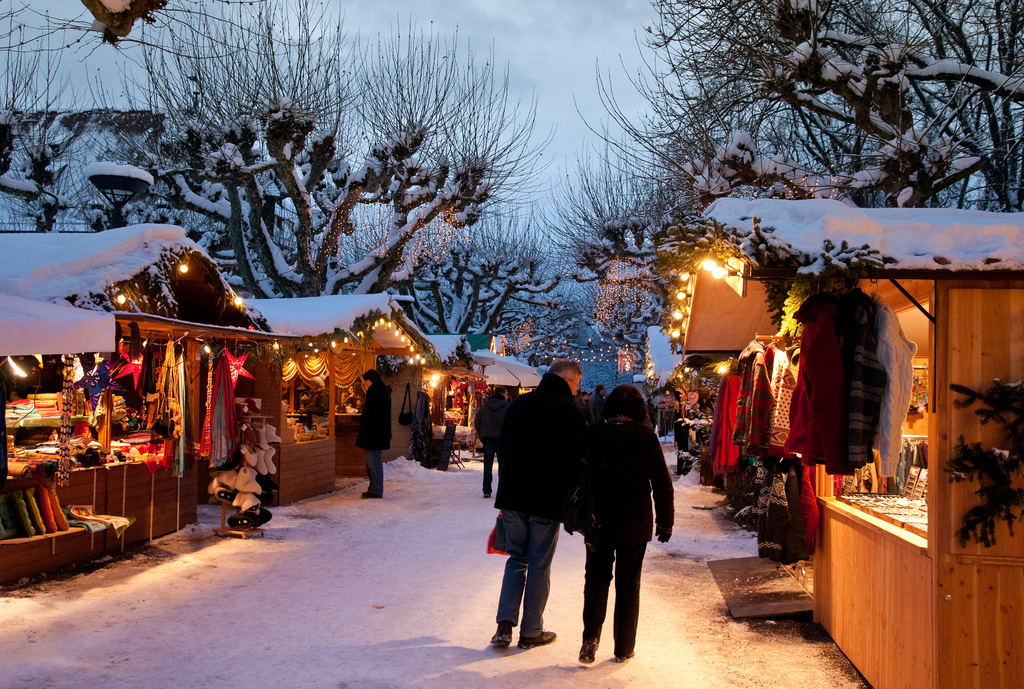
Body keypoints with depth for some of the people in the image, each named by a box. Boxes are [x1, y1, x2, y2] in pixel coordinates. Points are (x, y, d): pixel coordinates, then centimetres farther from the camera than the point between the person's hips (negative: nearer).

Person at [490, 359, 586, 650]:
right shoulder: (570, 413, -9)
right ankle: (531, 632, 14)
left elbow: (502, 450, 11)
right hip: (548, 501, -4)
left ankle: (505, 624, 3)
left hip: (512, 497, 4)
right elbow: (577, 461, -8)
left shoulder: (519, 404, 7)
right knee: (539, 565, 7)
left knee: (516, 559, 15)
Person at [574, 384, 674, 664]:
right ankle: (624, 648, 17)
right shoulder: (647, 439, -6)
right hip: (636, 523, 0)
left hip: (598, 521, 0)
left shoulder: (592, 435, -4)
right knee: (628, 582, 11)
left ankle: (591, 634, -4)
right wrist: (665, 522, 7)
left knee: (596, 576, 14)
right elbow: (662, 484, -2)